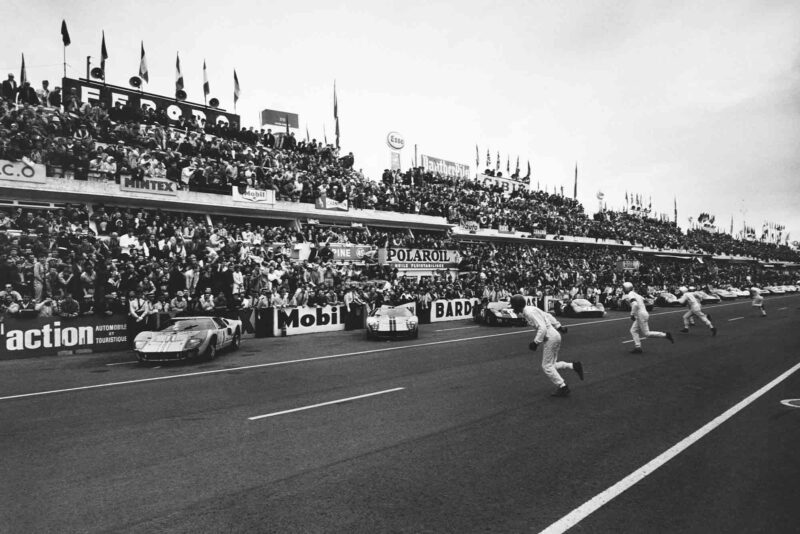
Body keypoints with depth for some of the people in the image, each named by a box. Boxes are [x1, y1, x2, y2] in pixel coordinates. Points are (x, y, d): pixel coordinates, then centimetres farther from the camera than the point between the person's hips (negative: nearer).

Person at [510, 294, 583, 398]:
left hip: (551, 338, -10)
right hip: (555, 335, 10)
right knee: (551, 365, 15)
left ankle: (563, 388, 7)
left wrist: (536, 342, -21)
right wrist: (558, 326, 24)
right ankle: (574, 366, 11)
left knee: (547, 366, 0)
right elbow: (547, 316, 19)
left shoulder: (529, 312, -19)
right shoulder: (531, 309, 10)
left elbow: (542, 328, -25)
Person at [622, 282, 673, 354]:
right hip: (644, 313, 10)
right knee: (633, 331, 10)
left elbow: (635, 305, -29)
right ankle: (638, 347, 9)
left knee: (646, 333, -3)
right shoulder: (635, 294, 15)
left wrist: (632, 315, -19)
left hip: (641, 315, -10)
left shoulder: (630, 295, -15)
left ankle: (665, 335, 0)